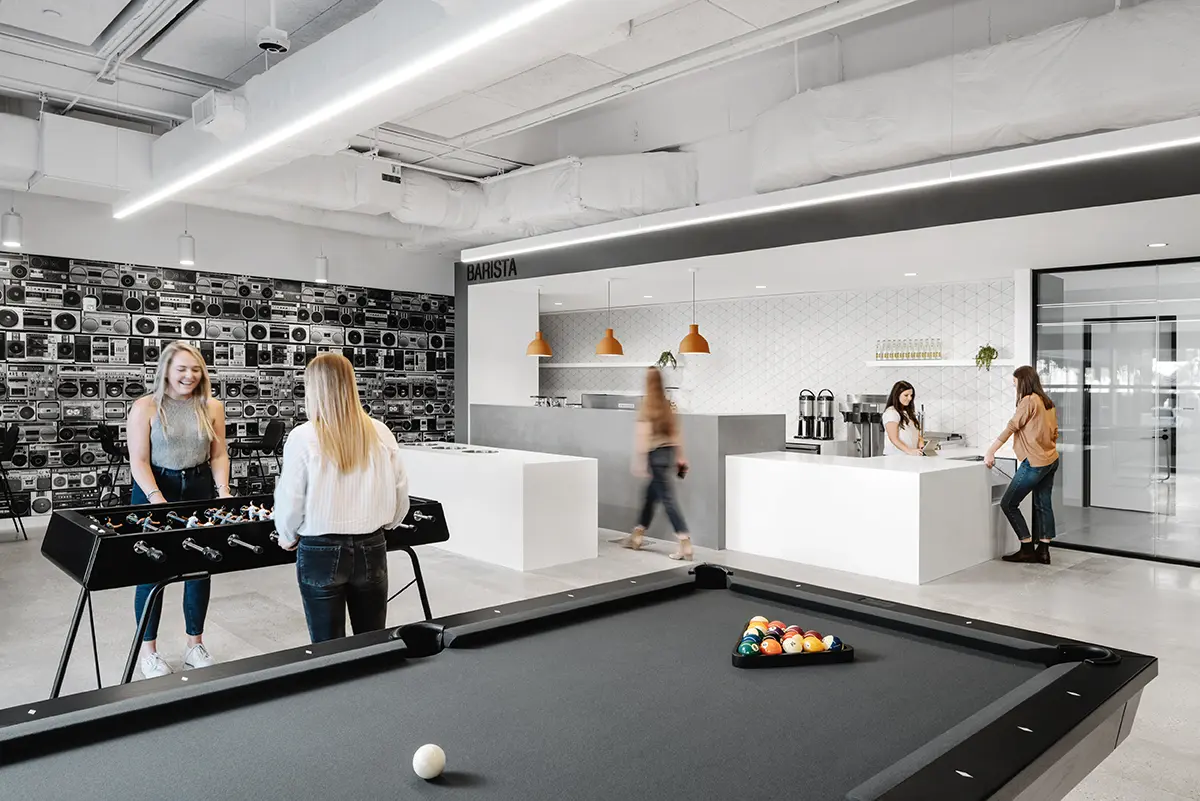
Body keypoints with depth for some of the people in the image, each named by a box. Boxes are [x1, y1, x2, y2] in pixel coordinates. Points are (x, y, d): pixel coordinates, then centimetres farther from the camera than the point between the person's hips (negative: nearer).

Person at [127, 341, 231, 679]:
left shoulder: (212, 406, 1)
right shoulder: (145, 407, -8)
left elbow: (219, 455, 5)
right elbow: (139, 461, -11)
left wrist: (223, 490, -8)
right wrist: (158, 499, -22)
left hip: (199, 489, 3)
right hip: (154, 489, -3)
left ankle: (195, 645, 23)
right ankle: (147, 650, 20)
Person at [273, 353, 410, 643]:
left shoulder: (303, 437, -13)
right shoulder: (381, 433, -4)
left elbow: (290, 500, -7)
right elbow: (400, 493, 3)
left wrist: (287, 538, 13)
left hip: (321, 552, -3)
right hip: (371, 549, 3)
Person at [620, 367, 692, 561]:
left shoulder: (647, 404, -12)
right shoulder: (668, 403, 8)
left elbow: (644, 435, -15)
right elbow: (677, 432, 10)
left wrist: (639, 462, -12)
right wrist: (680, 457, 16)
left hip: (657, 454, -7)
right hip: (671, 452, 7)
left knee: (668, 499, -5)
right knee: (651, 494, 19)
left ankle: (686, 545, -8)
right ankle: (637, 537, 33)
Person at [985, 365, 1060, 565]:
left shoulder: (1029, 401, -13)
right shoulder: (1047, 402, 13)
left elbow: (1011, 427, -16)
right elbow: (1054, 432, 18)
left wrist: (990, 452, -15)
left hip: (1034, 463, -9)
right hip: (1050, 460, 9)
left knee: (1008, 504, -2)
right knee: (1043, 505, 11)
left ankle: (1027, 549, 1)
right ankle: (1043, 551, 13)